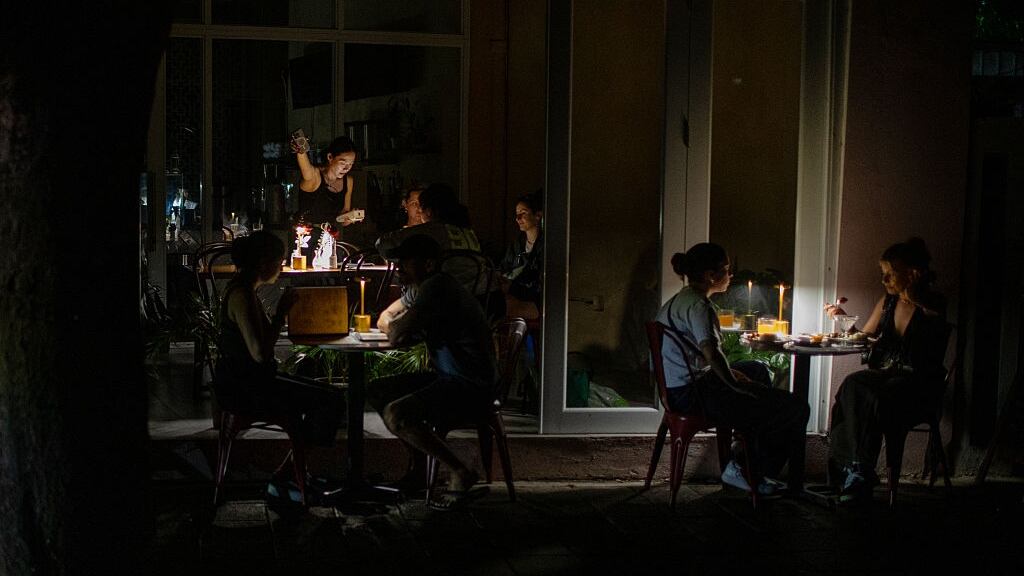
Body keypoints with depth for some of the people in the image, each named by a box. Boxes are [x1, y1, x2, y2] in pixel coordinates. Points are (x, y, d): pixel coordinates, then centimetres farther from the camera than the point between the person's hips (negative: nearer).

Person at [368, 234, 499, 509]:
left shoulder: (436, 288, -19)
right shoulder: (421, 288, 13)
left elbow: (396, 336, -22)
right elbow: (384, 321, 20)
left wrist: (397, 326, 2)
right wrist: (400, 327, -3)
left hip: (472, 386, -11)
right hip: (449, 376, 11)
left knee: (395, 414, -26)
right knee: (376, 391, 11)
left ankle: (461, 473, -11)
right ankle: (420, 466, 15)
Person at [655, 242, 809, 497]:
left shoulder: (678, 300, 15)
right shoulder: (698, 306, -16)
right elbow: (712, 353, -29)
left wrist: (730, 373, 15)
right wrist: (738, 385, -15)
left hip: (679, 388, 11)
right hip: (692, 394, -11)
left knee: (757, 369, 34)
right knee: (795, 409, -11)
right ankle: (745, 473, 2)